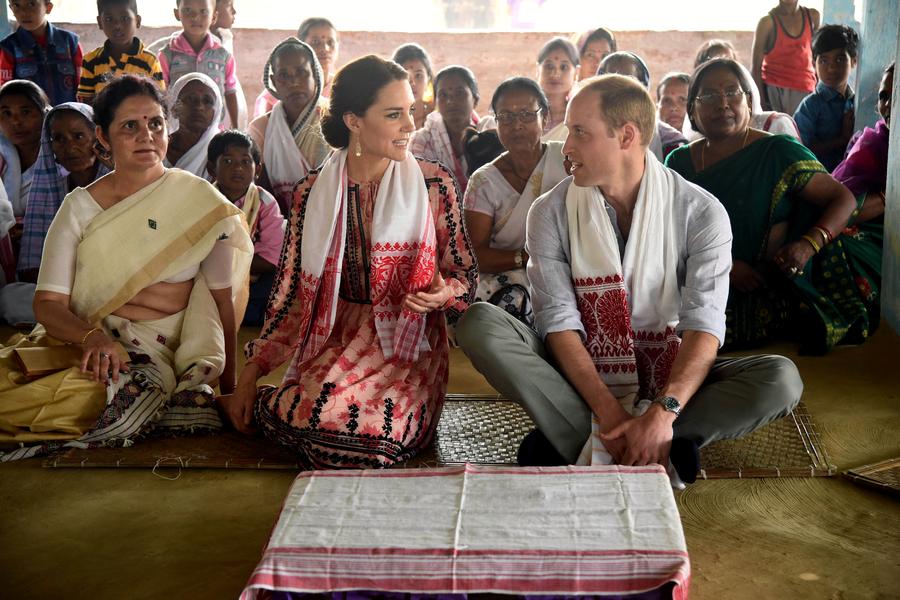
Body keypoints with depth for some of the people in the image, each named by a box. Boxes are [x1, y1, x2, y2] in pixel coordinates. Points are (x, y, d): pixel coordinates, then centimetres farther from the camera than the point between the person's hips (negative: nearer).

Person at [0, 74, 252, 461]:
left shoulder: (201, 202, 3)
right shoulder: (80, 207, 5)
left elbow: (222, 301, 4)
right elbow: (48, 303, -1)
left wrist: (230, 389, -1)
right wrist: (92, 337, -23)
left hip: (163, 352, 1)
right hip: (82, 339, -1)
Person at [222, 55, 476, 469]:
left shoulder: (432, 183, 0)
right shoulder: (313, 193, 3)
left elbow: (464, 273, 9)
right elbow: (291, 293, 7)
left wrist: (443, 293, -16)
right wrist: (251, 373, 1)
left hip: (406, 345, 0)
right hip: (333, 342, 1)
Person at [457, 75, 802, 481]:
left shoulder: (700, 213, -7)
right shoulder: (551, 212, -4)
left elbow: (704, 323, -17)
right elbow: (559, 321, -12)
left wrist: (662, 412, -33)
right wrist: (608, 410, -26)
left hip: (668, 376, 0)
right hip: (579, 373, 1)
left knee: (780, 379, -26)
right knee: (479, 322, -24)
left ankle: (580, 442, -29)